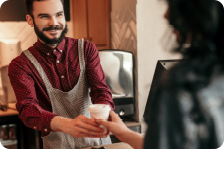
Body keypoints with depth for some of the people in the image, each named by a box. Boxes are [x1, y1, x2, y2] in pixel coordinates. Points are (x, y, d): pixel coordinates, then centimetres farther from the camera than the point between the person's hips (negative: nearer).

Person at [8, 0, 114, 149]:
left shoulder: (87, 49, 6)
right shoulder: (20, 65, -2)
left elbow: (100, 90, -5)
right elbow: (27, 109, -17)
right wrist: (66, 124, -39)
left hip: (98, 141, 3)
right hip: (58, 146, -3)